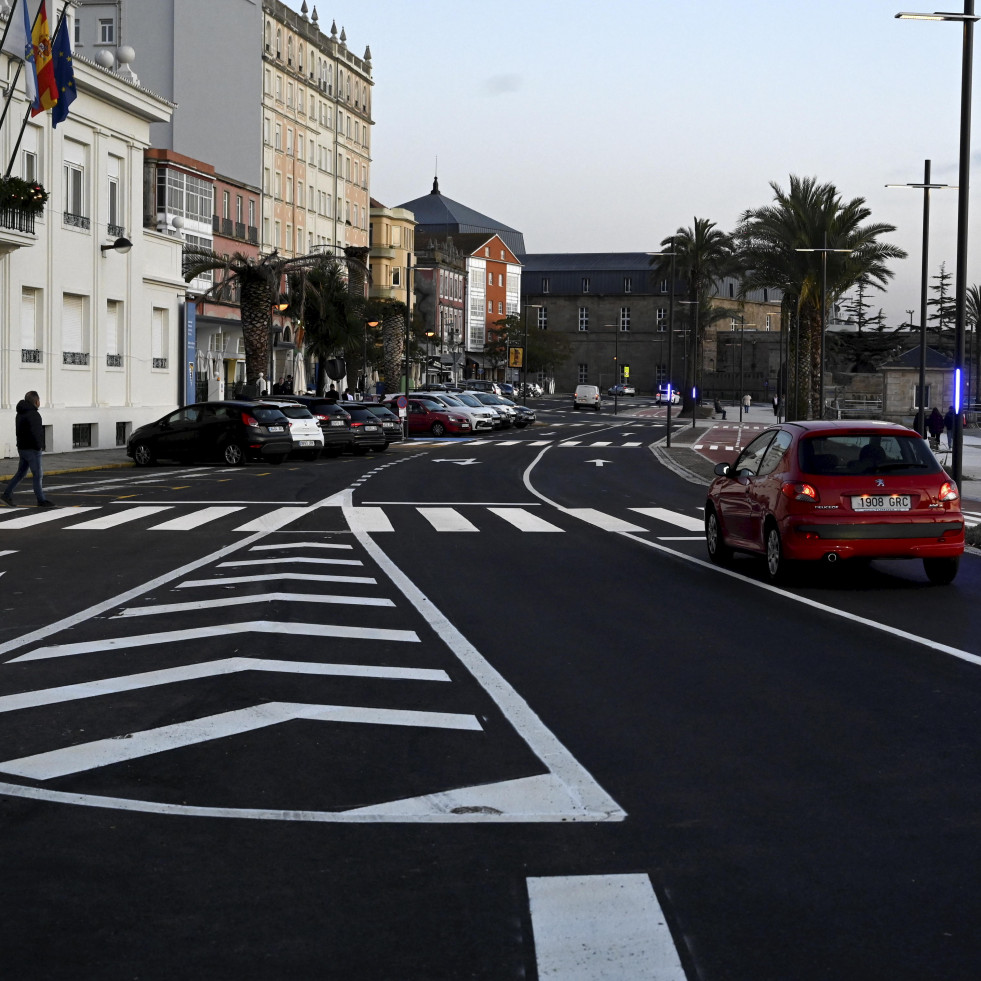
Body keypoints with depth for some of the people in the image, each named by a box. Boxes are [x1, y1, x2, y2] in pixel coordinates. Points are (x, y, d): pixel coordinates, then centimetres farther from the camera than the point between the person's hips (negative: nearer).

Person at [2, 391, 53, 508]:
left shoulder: (21, 413, 12)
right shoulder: (33, 414, -19)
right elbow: (34, 433, -27)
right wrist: (39, 446, -14)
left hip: (22, 448, 9)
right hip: (32, 449, -9)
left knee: (21, 472, 15)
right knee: (37, 475, -1)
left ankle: (7, 494, 11)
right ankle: (41, 500, 5)